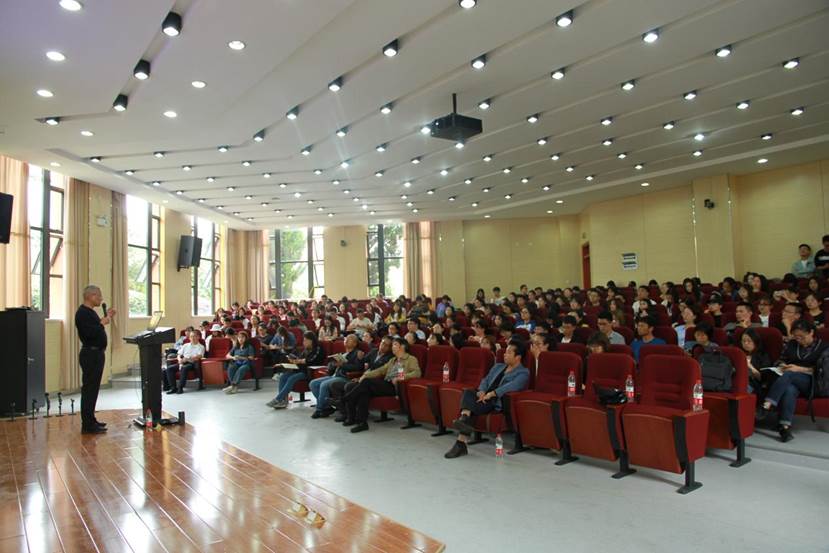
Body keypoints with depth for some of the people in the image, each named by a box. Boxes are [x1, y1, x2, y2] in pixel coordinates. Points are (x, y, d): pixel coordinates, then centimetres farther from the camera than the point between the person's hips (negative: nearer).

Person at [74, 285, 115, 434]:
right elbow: (89, 333, -26)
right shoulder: (82, 313, -15)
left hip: (96, 354, 11)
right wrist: (103, 323, -16)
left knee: (92, 389, 15)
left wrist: (106, 318, 16)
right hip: (90, 355, -11)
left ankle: (90, 420, 23)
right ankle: (87, 425, -4)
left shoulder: (90, 312, 16)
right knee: (89, 389, -7)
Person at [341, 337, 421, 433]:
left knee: (367, 382, -25)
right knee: (365, 391, -24)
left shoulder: (411, 359, 8)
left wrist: (402, 377, -22)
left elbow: (417, 373, -7)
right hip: (385, 384, 7)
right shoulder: (393, 360, 31)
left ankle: (346, 400, -16)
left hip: (394, 386, -7)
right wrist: (366, 375, 5)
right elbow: (380, 370, 21)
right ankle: (361, 422, -25)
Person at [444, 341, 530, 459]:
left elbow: (511, 386, -16)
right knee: (467, 393, -26)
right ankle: (464, 420, -45)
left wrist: (491, 394, -25)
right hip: (485, 397, 6)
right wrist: (481, 391, -5)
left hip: (498, 402, -6)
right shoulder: (497, 366, 26)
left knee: (470, 404, -30)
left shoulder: (523, 373, 2)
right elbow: (485, 380, 18)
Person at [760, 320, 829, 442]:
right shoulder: (791, 344, 17)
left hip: (811, 383, -3)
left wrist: (799, 369, -13)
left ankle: (768, 405, -50)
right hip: (791, 381, 3)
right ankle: (785, 427, -50)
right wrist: (783, 366, 2)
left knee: (788, 375, -36)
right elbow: (782, 360, 25)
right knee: (789, 390, -36)